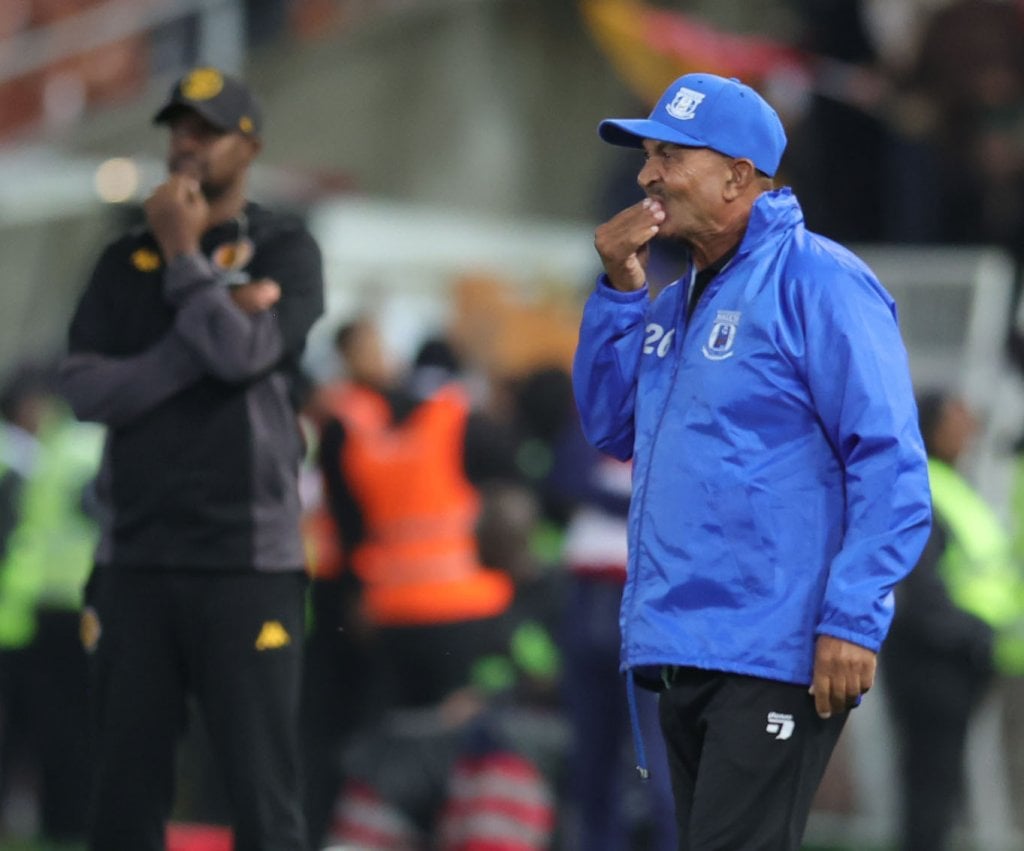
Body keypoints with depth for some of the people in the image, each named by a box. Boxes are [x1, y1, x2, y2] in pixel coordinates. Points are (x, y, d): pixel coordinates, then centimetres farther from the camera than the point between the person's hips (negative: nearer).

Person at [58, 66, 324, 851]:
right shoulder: (126, 261, 15)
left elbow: (243, 354, -14)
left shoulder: (283, 250, 5)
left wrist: (185, 255, -4)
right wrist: (210, 326, -8)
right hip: (135, 559, 4)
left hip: (247, 558, -4)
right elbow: (85, 389, 0)